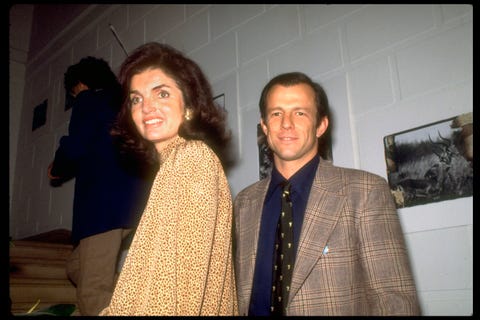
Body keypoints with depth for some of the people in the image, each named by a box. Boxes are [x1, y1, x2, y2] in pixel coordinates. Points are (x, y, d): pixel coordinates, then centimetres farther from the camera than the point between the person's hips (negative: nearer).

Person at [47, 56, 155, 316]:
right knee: (77, 267, 20)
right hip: (132, 202, 9)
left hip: (104, 203, -9)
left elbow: (74, 148, -10)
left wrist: (56, 171, 10)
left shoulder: (88, 100, 4)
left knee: (93, 291, -8)